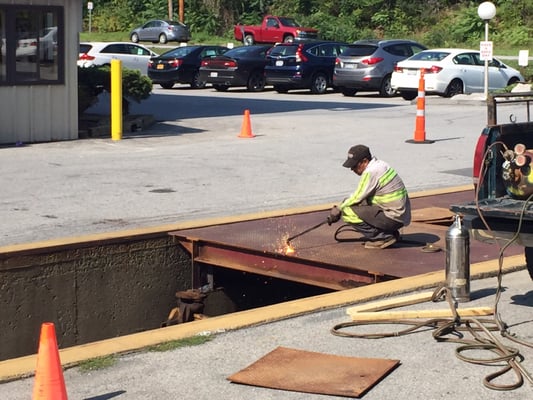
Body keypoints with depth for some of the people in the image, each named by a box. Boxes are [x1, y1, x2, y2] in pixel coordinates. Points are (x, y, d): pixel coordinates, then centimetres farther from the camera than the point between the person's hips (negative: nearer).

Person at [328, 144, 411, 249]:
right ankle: (390, 233, 13)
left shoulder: (370, 173, -19)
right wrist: (343, 204, 12)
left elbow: (357, 197, -13)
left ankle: (383, 237, -6)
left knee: (348, 212, -15)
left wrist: (339, 209, 1)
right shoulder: (379, 164, 10)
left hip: (394, 218, -10)